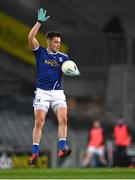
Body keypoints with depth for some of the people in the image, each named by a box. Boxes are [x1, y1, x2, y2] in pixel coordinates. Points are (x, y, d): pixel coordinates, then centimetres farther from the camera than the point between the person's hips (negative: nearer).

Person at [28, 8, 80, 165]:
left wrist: (73, 72, -17)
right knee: (39, 122, -8)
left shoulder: (63, 57, 10)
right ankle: (35, 153, -5)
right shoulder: (40, 52, 4)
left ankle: (62, 148, -21)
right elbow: (31, 37, -7)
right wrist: (40, 22, -11)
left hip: (58, 93, 2)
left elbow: (71, 69, 7)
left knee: (63, 119, -15)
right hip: (42, 92, -2)